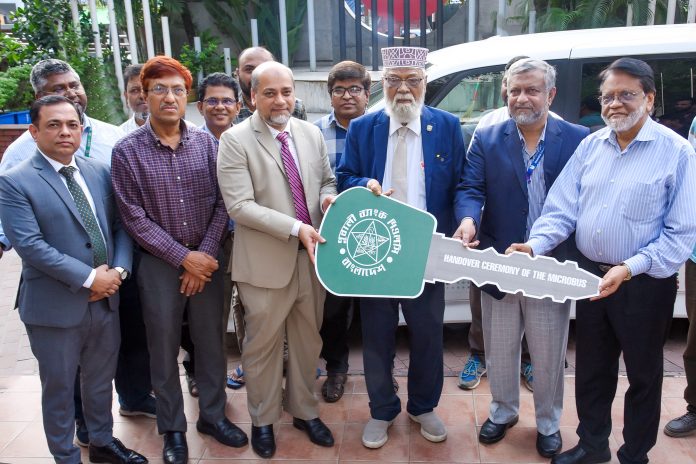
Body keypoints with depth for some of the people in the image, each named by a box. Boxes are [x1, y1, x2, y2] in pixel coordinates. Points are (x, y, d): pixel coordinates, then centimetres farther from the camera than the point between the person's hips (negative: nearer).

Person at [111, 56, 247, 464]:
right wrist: (182, 257, -13)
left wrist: (205, 254, -9)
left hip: (207, 260, 2)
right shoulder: (127, 151, -5)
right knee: (165, 349, 10)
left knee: (211, 342, 13)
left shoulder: (206, 143, 1)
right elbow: (135, 217, -9)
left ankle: (213, 415, 33)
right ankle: (173, 428, 30)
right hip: (160, 264, -2)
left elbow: (221, 204, 0)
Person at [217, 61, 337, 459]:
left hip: (312, 256, 5)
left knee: (308, 340, 18)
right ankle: (263, 420, 34)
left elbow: (327, 180, 16)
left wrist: (329, 197, -8)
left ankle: (304, 410, 40)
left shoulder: (312, 133, 5)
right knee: (264, 344, 12)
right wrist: (295, 228, -25)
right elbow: (240, 206, -18)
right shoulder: (235, 141, -11)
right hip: (266, 261, -4)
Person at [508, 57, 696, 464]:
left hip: (645, 285, -4)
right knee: (592, 368, 18)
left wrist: (630, 268, -23)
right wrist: (535, 245, -16)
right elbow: (562, 209, 1)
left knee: (643, 373, 13)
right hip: (590, 275, 4)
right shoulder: (590, 145, 4)